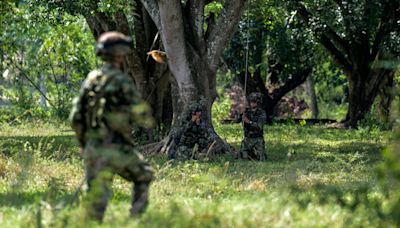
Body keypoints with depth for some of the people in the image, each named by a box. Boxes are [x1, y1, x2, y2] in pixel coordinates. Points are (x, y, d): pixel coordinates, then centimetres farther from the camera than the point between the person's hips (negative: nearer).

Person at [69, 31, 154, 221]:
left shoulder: (90, 79, 8)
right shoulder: (122, 81, -10)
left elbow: (76, 118, 10)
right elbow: (141, 115, -12)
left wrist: (84, 143, 23)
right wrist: (148, 120, 12)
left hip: (92, 148, 4)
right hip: (117, 149, -4)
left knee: (97, 198, 5)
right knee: (143, 176, 21)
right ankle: (137, 218, 15)